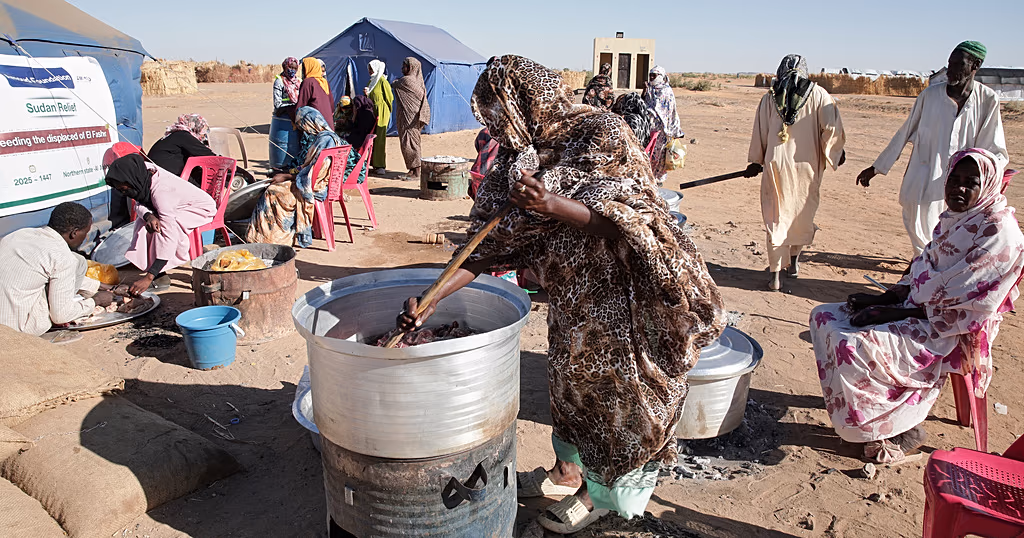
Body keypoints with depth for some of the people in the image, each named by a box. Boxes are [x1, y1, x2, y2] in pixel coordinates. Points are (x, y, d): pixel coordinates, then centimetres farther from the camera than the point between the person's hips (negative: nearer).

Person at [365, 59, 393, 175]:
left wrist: (386, 111, 1)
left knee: (380, 138, -9)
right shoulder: (371, 81, 16)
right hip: (372, 112, 8)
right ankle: (374, 163, 13)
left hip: (381, 112, -8)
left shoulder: (382, 81, -9)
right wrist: (366, 93, 3)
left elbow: (389, 98, -8)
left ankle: (381, 166, -6)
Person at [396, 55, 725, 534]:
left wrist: (556, 206, -39)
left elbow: (623, 220, -23)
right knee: (569, 379, 20)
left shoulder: (600, 133, -18)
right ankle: (568, 469, 43)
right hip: (570, 292, 7)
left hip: (622, 291, -7)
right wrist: (433, 297, -9)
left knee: (616, 388, 8)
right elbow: (490, 241, -2)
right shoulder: (517, 155, 1)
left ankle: (601, 493, 29)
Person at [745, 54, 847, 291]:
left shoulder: (769, 97, 5)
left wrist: (756, 161, 20)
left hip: (776, 164, 0)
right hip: (807, 165, 0)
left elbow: (760, 132, 9)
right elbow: (831, 127, -7)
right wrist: (835, 152, 10)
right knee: (803, 214, 19)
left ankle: (776, 273, 2)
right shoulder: (818, 94, 0)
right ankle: (794, 261, 35)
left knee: (776, 217, 4)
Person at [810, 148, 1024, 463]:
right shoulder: (953, 219, 10)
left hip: (951, 333, -9)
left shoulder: (998, 232, -17)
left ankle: (898, 428, -6)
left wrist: (893, 312, -20)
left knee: (855, 344, -29)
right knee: (825, 318, -1)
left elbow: (960, 306, -21)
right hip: (920, 311, 9)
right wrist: (883, 298, -2)